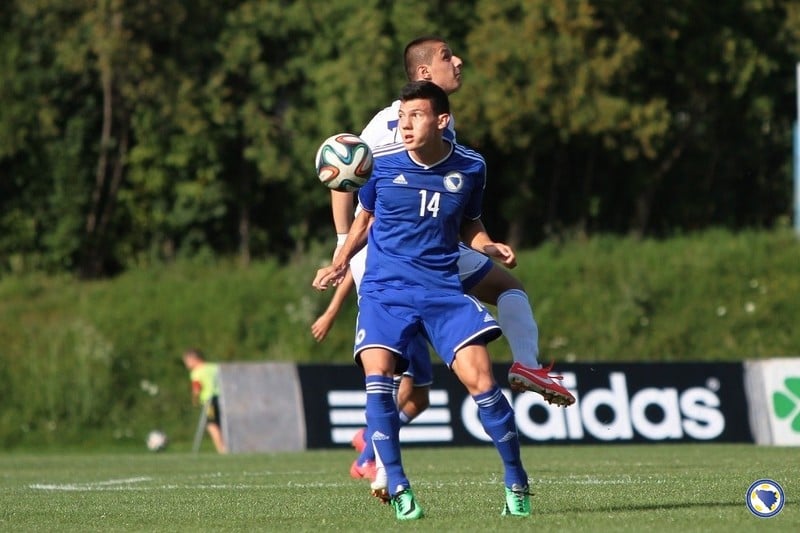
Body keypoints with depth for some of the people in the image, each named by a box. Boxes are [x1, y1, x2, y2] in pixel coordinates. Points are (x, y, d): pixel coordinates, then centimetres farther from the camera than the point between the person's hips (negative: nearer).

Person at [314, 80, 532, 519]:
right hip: (384, 289, 0)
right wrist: (340, 261, 2)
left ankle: (516, 482, 4)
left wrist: (490, 248, -4)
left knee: (479, 378, -12)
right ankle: (396, 486, -12)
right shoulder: (381, 163, -3)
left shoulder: (470, 167, 1)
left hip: (443, 289, 0)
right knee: (377, 374, -22)